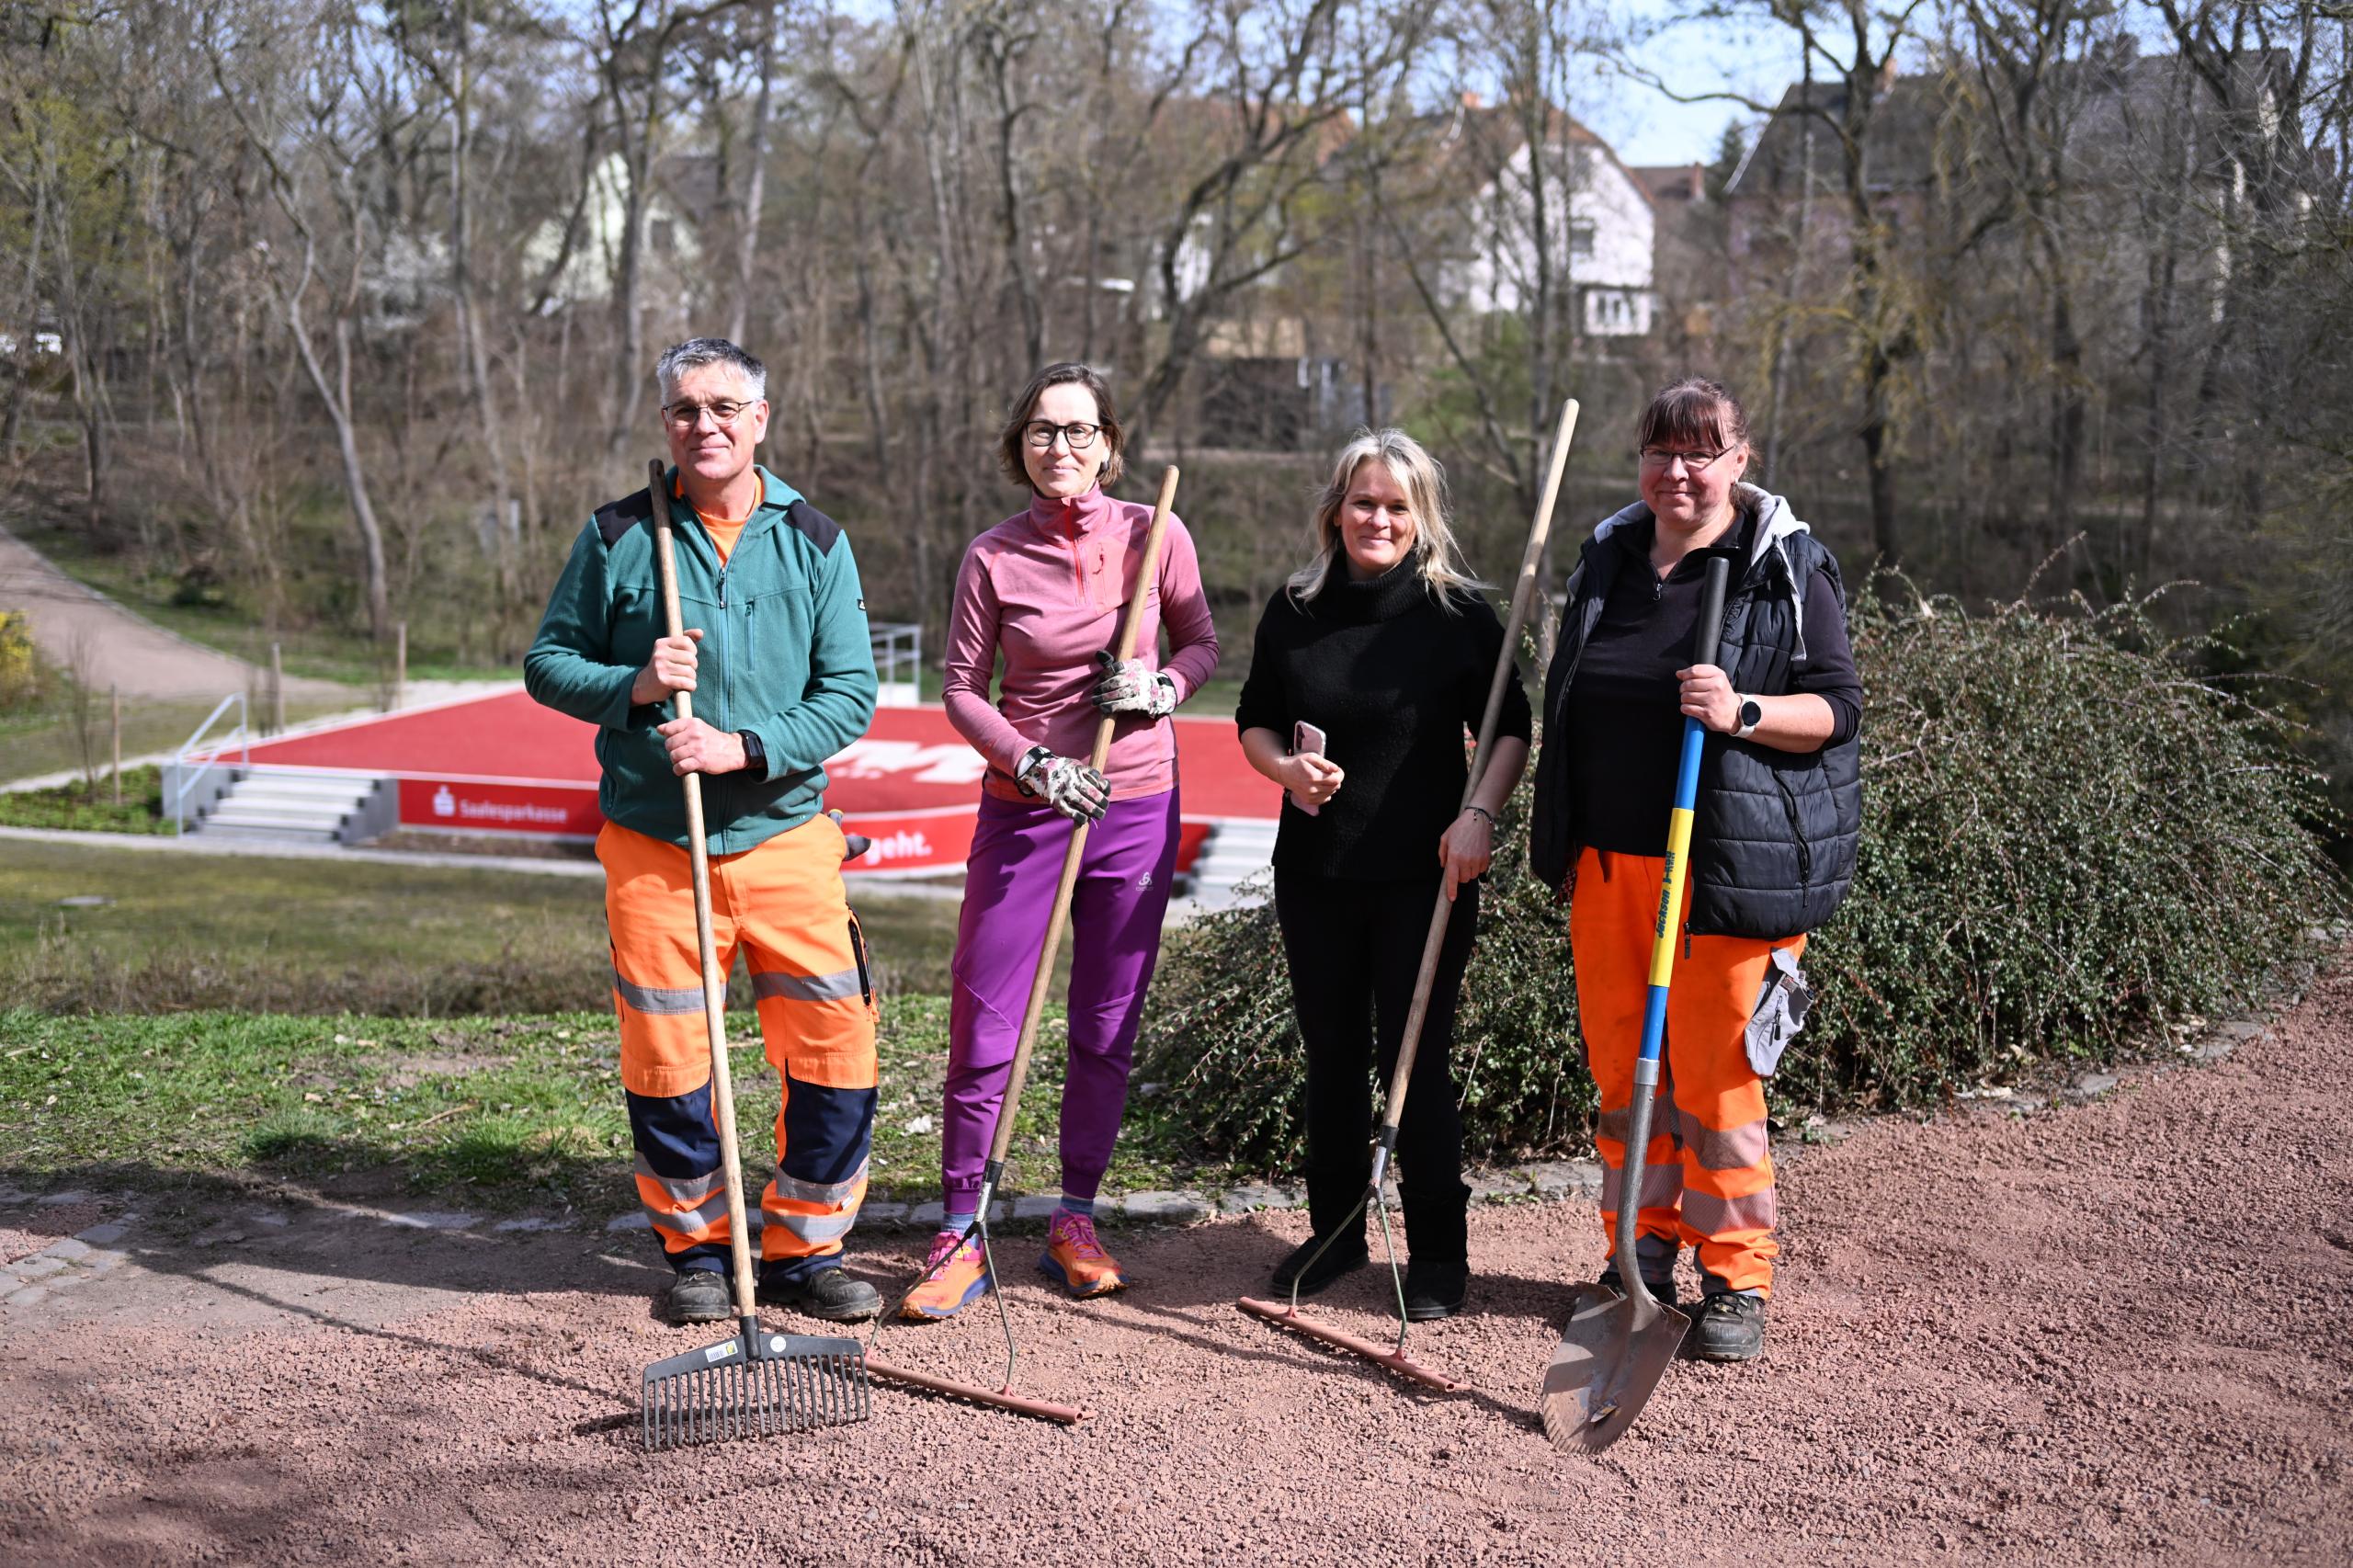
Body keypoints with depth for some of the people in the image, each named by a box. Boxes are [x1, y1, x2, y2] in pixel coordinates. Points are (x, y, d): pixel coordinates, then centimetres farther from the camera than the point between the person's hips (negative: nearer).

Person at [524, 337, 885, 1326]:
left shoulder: (813, 542, 4)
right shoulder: (618, 536, 3)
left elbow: (850, 693, 0)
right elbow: (548, 662, 7)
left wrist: (745, 748, -14)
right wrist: (631, 687, -13)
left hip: (784, 835, 1)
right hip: (651, 842, 0)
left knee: (836, 1048, -2)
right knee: (666, 1059, 5)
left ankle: (804, 1253, 16)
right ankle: (694, 1252, 25)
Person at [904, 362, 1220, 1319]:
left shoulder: (1155, 536, -1)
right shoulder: (994, 558, -4)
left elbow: (1202, 641, 11)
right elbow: (962, 691, 1)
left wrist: (1163, 687, -10)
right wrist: (1031, 760, -14)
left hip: (1137, 809, 1)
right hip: (1024, 809, -1)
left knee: (1107, 1030, 8)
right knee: (984, 1027, -2)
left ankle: (1075, 1221, 23)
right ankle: (959, 1235, 9)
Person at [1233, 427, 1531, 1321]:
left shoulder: (1457, 612, -4)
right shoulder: (1294, 610, 5)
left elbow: (1509, 729, 1)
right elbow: (1255, 722, 13)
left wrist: (1478, 813, -15)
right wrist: (1287, 769, -8)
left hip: (1425, 875, -3)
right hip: (1315, 873, 4)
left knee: (1417, 1059, -1)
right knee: (1330, 1055, 13)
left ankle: (1438, 1252, 14)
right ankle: (1335, 1231, 29)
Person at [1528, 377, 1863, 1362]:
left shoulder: (1789, 570, -3)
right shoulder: (1608, 558, 13)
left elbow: (1835, 706, -5)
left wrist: (1744, 712, -24)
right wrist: (1561, 845, 21)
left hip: (1727, 868, -5)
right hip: (1609, 863, 5)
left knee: (1716, 1078, -2)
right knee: (1620, 1068, 9)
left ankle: (1735, 1281, 11)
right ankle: (1639, 1259, 23)